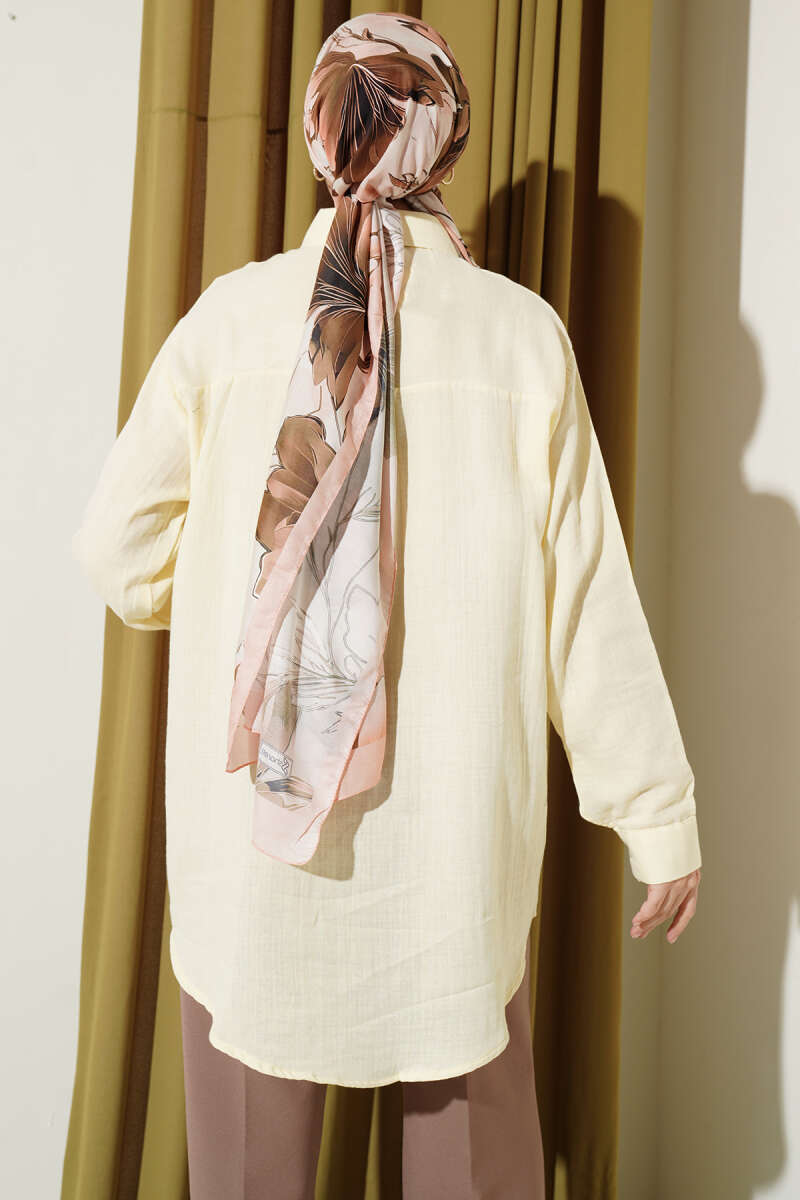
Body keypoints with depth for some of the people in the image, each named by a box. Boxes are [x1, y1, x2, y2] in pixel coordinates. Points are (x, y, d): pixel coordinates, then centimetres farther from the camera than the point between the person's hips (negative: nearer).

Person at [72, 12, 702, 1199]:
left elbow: (119, 549, 0)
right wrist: (661, 819, 4)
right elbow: (592, 606, -6)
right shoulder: (522, 334, -6)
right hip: (455, 834, 0)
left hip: (249, 827, 1)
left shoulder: (233, 315, -4)